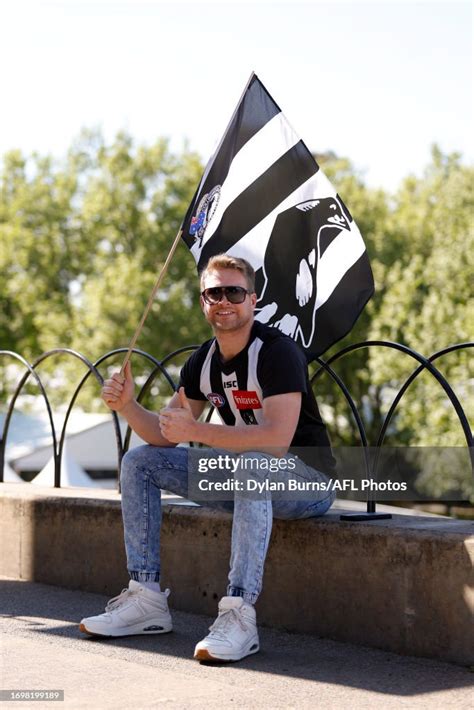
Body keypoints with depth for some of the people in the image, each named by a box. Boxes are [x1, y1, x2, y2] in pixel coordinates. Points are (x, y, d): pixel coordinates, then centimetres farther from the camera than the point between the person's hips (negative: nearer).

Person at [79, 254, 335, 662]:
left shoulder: (277, 352, -20)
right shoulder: (203, 362, 3)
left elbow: (277, 439, -32)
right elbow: (165, 435, 7)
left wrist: (197, 431, -29)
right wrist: (127, 406, -13)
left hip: (308, 480, -8)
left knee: (253, 464, -42)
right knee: (140, 462, 1)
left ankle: (239, 616, -43)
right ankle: (146, 600, -1)